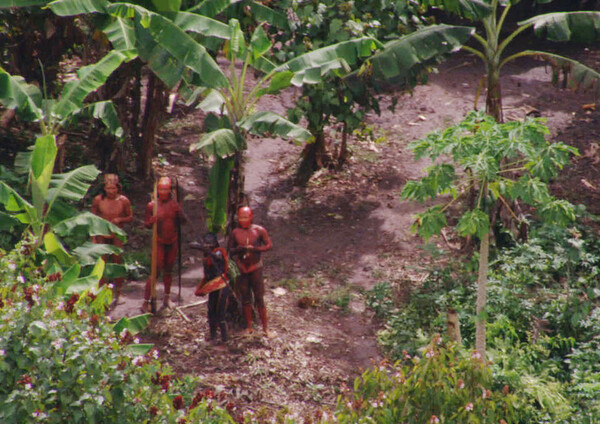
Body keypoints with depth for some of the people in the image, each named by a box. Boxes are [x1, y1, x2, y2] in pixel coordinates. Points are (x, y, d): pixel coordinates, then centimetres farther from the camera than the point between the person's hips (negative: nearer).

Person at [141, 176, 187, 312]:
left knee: (168, 270, 15)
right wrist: (151, 221, -24)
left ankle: (167, 297, 31)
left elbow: (184, 221, -4)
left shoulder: (174, 204, -1)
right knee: (156, 271, -9)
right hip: (159, 243, -3)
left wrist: (180, 212, -23)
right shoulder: (152, 205, -7)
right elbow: (146, 224, -1)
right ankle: (146, 301, -5)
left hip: (172, 242, 3)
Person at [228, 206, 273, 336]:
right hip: (241, 269, 2)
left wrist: (254, 248, -20)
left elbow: (269, 245, -6)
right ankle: (249, 326, 18)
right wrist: (240, 249, -17)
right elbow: (229, 250, 4)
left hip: (255, 268, -2)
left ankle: (265, 327, 4)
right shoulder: (235, 233, 2)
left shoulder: (259, 230, -5)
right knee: (245, 299, 8)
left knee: (259, 298, -3)